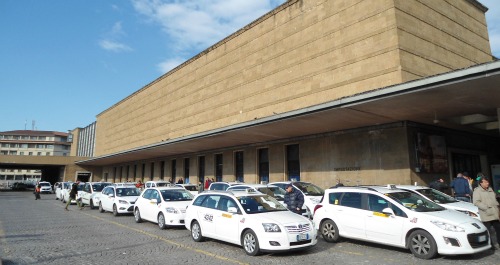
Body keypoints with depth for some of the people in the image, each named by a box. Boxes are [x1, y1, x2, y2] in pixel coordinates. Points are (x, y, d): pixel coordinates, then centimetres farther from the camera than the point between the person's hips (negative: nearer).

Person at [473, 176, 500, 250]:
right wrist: (486, 208, -19)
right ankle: (490, 245, 7)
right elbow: (476, 202, -15)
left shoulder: (490, 190, 17)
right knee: (487, 231, -3)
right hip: (486, 215, -7)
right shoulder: (477, 191, -7)